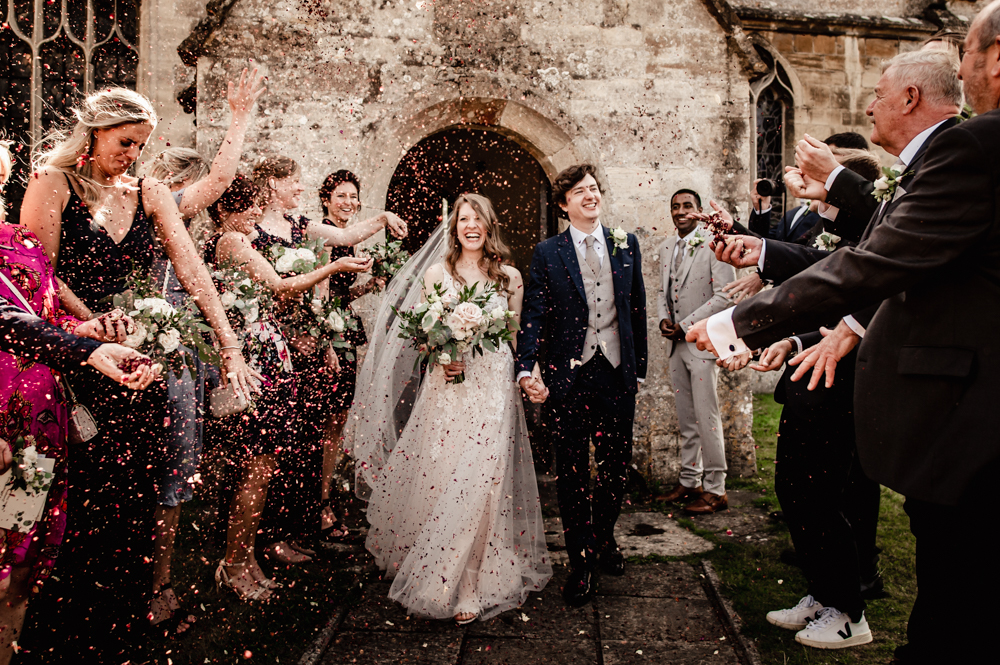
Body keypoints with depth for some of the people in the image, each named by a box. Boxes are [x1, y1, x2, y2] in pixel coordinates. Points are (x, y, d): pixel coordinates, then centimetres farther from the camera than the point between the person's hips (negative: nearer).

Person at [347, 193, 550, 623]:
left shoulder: (510, 277, 8)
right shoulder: (436, 273, 6)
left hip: (494, 387, 0)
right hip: (446, 384, 0)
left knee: (481, 480, -4)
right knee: (436, 476, 0)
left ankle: (471, 585, 9)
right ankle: (434, 573, 21)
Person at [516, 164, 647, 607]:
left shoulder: (627, 245, 8)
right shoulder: (547, 254, 0)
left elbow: (638, 309, 11)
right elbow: (533, 316, -7)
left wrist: (639, 368, 11)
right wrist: (526, 369, -21)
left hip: (618, 375, 3)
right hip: (569, 379, -2)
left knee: (616, 467, 14)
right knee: (572, 473, 6)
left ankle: (604, 539, 40)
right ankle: (580, 563, 22)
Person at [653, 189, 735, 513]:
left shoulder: (714, 244, -9)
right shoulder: (666, 247, 13)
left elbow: (725, 295, -14)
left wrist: (685, 325, -14)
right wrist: (663, 318, 2)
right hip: (676, 343, 7)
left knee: (706, 417, -5)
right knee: (686, 418, 13)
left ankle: (715, 489, 5)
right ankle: (689, 480, 23)